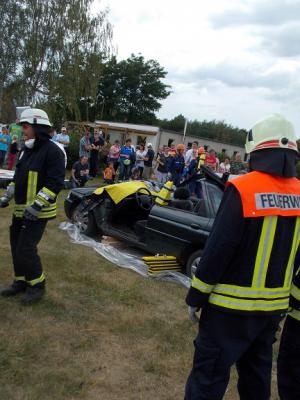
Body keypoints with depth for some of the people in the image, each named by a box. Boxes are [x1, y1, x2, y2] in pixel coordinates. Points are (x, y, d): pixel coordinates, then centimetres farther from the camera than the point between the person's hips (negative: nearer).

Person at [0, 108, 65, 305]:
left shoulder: (52, 151, -16)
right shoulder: (26, 150, 13)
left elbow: (56, 183, -23)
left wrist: (37, 205, -27)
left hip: (38, 212, -9)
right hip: (21, 209, 9)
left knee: (26, 249, -9)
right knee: (16, 246, 14)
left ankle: (37, 285, 11)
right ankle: (21, 282, 31)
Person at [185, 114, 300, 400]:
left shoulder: (242, 189, -18)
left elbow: (218, 249, -18)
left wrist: (195, 297, -7)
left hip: (232, 304, -6)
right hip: (274, 306, 6)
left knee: (210, 372, 6)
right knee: (257, 371, 23)